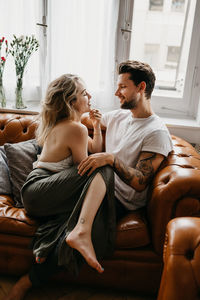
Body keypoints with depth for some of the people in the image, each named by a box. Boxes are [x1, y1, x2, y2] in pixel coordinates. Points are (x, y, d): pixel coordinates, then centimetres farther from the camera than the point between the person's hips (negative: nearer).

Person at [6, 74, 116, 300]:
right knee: (101, 170, -24)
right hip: (39, 190, -10)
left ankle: (28, 282, -14)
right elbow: (85, 167, -4)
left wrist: (96, 126, 13)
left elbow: (96, 151, 28)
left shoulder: (64, 124, 21)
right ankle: (81, 232, -38)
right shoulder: (75, 129, -10)